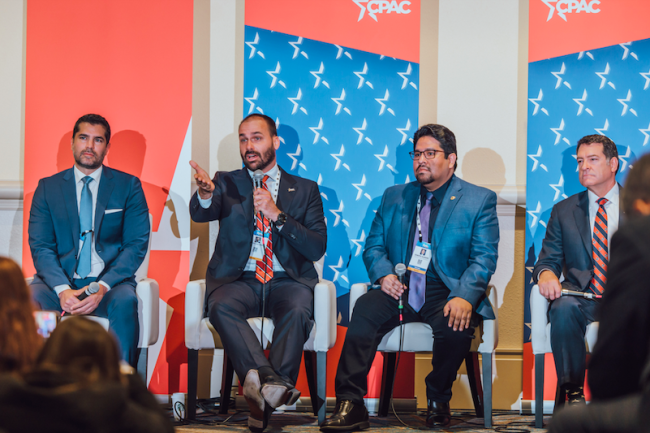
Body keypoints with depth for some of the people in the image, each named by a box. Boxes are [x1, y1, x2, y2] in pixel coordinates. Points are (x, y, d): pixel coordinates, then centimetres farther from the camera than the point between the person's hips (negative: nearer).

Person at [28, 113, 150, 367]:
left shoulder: (128, 186, 8)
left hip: (109, 281, -1)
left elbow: (137, 244, 1)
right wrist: (62, 289, -17)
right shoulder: (48, 188, 11)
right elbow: (40, 246, 3)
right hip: (60, 280, 1)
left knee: (125, 302, -36)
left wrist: (103, 287, -16)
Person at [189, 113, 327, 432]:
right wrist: (205, 194, -33)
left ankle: (264, 398, -36)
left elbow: (317, 248, 2)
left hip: (286, 281, 0)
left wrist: (277, 215, -11)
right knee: (221, 307, -33)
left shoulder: (304, 190, 13)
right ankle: (273, 383, -45)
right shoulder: (227, 183, 15)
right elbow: (200, 213, -8)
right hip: (238, 280, 1)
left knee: (297, 311, -34)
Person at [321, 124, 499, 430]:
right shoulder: (394, 197, 20)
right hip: (399, 290, 3)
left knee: (456, 326, -35)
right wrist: (384, 274, -7)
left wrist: (464, 297, -21)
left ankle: (438, 401, -6)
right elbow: (374, 246, 17)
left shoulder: (480, 200, 7)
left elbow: (484, 258, -3)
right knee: (365, 309, -30)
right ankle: (350, 404, -32)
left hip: (446, 293, -2)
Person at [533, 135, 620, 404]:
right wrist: (546, 273, -11)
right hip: (581, 298, 1)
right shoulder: (563, 211, 19)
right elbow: (548, 259, 15)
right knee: (564, 307, -36)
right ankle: (573, 392, -25)